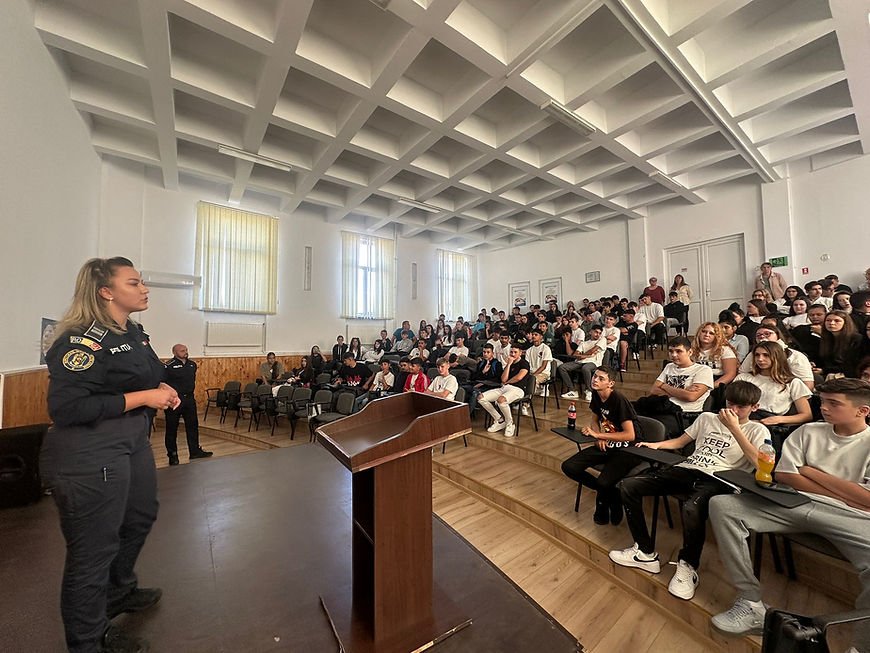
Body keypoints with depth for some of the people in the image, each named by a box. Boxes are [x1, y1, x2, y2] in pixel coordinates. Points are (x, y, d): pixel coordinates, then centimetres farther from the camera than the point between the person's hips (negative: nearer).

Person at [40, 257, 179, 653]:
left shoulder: (133, 333, 8)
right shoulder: (82, 339, -20)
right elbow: (65, 409, -25)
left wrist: (162, 390, 2)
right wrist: (143, 397, -24)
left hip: (134, 442, 10)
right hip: (89, 455, -9)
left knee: (141, 517, 26)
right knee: (94, 549, 7)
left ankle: (120, 591, 51)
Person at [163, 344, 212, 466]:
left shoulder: (192, 364, 7)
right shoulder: (169, 366, -13)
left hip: (189, 399, 6)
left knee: (193, 426, 10)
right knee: (172, 429, 7)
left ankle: (195, 451, 20)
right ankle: (172, 455, 22)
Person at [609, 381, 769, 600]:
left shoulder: (757, 430, 11)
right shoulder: (707, 418, 23)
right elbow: (681, 441, 28)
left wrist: (734, 428, -9)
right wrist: (656, 444, 10)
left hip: (717, 479, -5)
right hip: (687, 468, 5)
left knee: (691, 508, -40)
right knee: (627, 485, -13)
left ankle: (688, 566, -10)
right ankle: (645, 552, 1)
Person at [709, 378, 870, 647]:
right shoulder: (808, 432, 13)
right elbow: (784, 476, 5)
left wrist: (812, 472, -1)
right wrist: (847, 493, -1)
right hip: (798, 504, 3)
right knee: (721, 504, -20)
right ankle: (751, 604, -15)